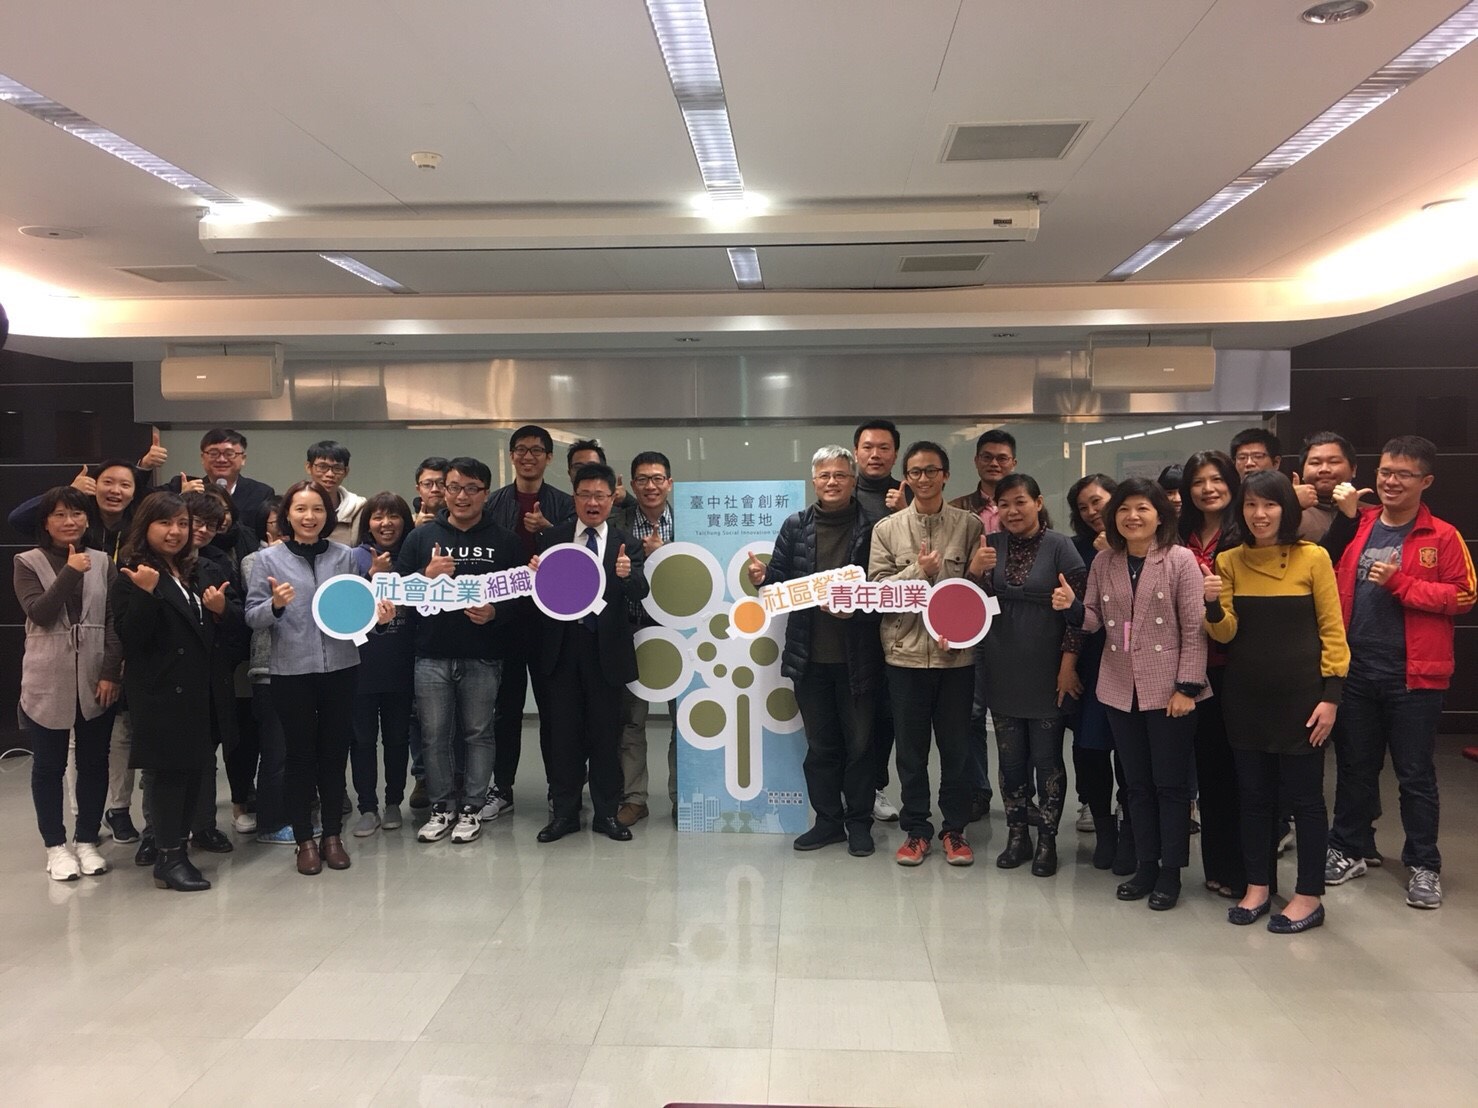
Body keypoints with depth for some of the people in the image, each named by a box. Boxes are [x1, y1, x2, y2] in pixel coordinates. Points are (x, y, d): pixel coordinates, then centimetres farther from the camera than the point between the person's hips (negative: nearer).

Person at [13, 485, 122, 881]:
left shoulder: (103, 562, 4)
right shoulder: (28, 563, 0)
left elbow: (114, 621, 0)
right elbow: (40, 614, -14)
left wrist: (111, 673, -8)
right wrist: (70, 572, -18)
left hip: (96, 681, 2)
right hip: (48, 683, -1)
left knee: (94, 762, 9)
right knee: (49, 765, 8)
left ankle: (87, 840, 23)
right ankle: (56, 845, 20)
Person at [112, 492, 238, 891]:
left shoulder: (198, 570, 13)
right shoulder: (131, 577, -8)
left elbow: (237, 617, 16)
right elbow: (131, 638, -16)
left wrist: (222, 608, -6)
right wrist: (145, 592, -28)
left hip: (205, 690, 7)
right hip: (163, 694, -7)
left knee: (196, 769, 12)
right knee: (169, 770, 0)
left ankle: (181, 844, 24)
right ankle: (168, 858, 10)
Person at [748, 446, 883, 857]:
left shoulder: (871, 527, -5)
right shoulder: (796, 526, 5)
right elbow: (781, 580, 7)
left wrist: (857, 605, -22)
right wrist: (761, 579, -15)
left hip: (856, 655, -3)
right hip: (810, 654, 3)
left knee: (858, 741, 9)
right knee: (820, 743, 13)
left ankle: (859, 822, 24)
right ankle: (828, 819, 27)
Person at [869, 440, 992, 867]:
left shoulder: (970, 525, 2)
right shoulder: (887, 529, 2)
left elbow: (980, 590, 6)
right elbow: (876, 589, -3)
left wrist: (977, 572, -16)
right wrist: (918, 571, -16)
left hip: (956, 652, 0)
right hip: (906, 651, 0)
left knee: (956, 746, 10)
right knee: (911, 747, 10)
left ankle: (954, 829, 25)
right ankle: (916, 829, 23)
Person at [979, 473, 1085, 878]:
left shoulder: (1059, 545, -7)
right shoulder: (991, 545, 4)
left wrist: (1068, 666, -12)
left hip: (1047, 671, -3)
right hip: (1002, 670, 4)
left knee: (1046, 758, 6)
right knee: (1010, 758, 11)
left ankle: (1047, 840, 20)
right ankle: (1017, 835, 25)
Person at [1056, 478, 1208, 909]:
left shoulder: (1180, 560, -8)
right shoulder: (1103, 564, 6)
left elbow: (1194, 628, -9)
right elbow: (1094, 620, 8)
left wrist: (1187, 686, -13)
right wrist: (1071, 606, -13)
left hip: (1168, 689, -4)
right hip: (1120, 688, 4)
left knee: (1170, 784, 6)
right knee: (1137, 783, 14)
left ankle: (1170, 871, 19)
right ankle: (1145, 865, 26)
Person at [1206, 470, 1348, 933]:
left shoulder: (1313, 558, -5)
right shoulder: (1229, 561, 3)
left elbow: (1332, 629, -4)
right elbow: (1225, 632, -1)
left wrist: (1331, 695, -9)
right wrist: (1213, 606, -22)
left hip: (1300, 694, -3)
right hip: (1245, 695, 3)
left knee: (1303, 796, 6)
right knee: (1254, 794, 13)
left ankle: (1309, 897, 19)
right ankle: (1257, 887, 26)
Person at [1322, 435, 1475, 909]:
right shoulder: (1357, 527, 6)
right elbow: (1335, 585, 13)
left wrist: (1400, 583, -17)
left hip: (1413, 675, -3)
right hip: (1355, 670, 3)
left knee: (1415, 774, 8)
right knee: (1354, 765, 14)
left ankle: (1423, 865, 22)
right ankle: (1350, 848, 29)